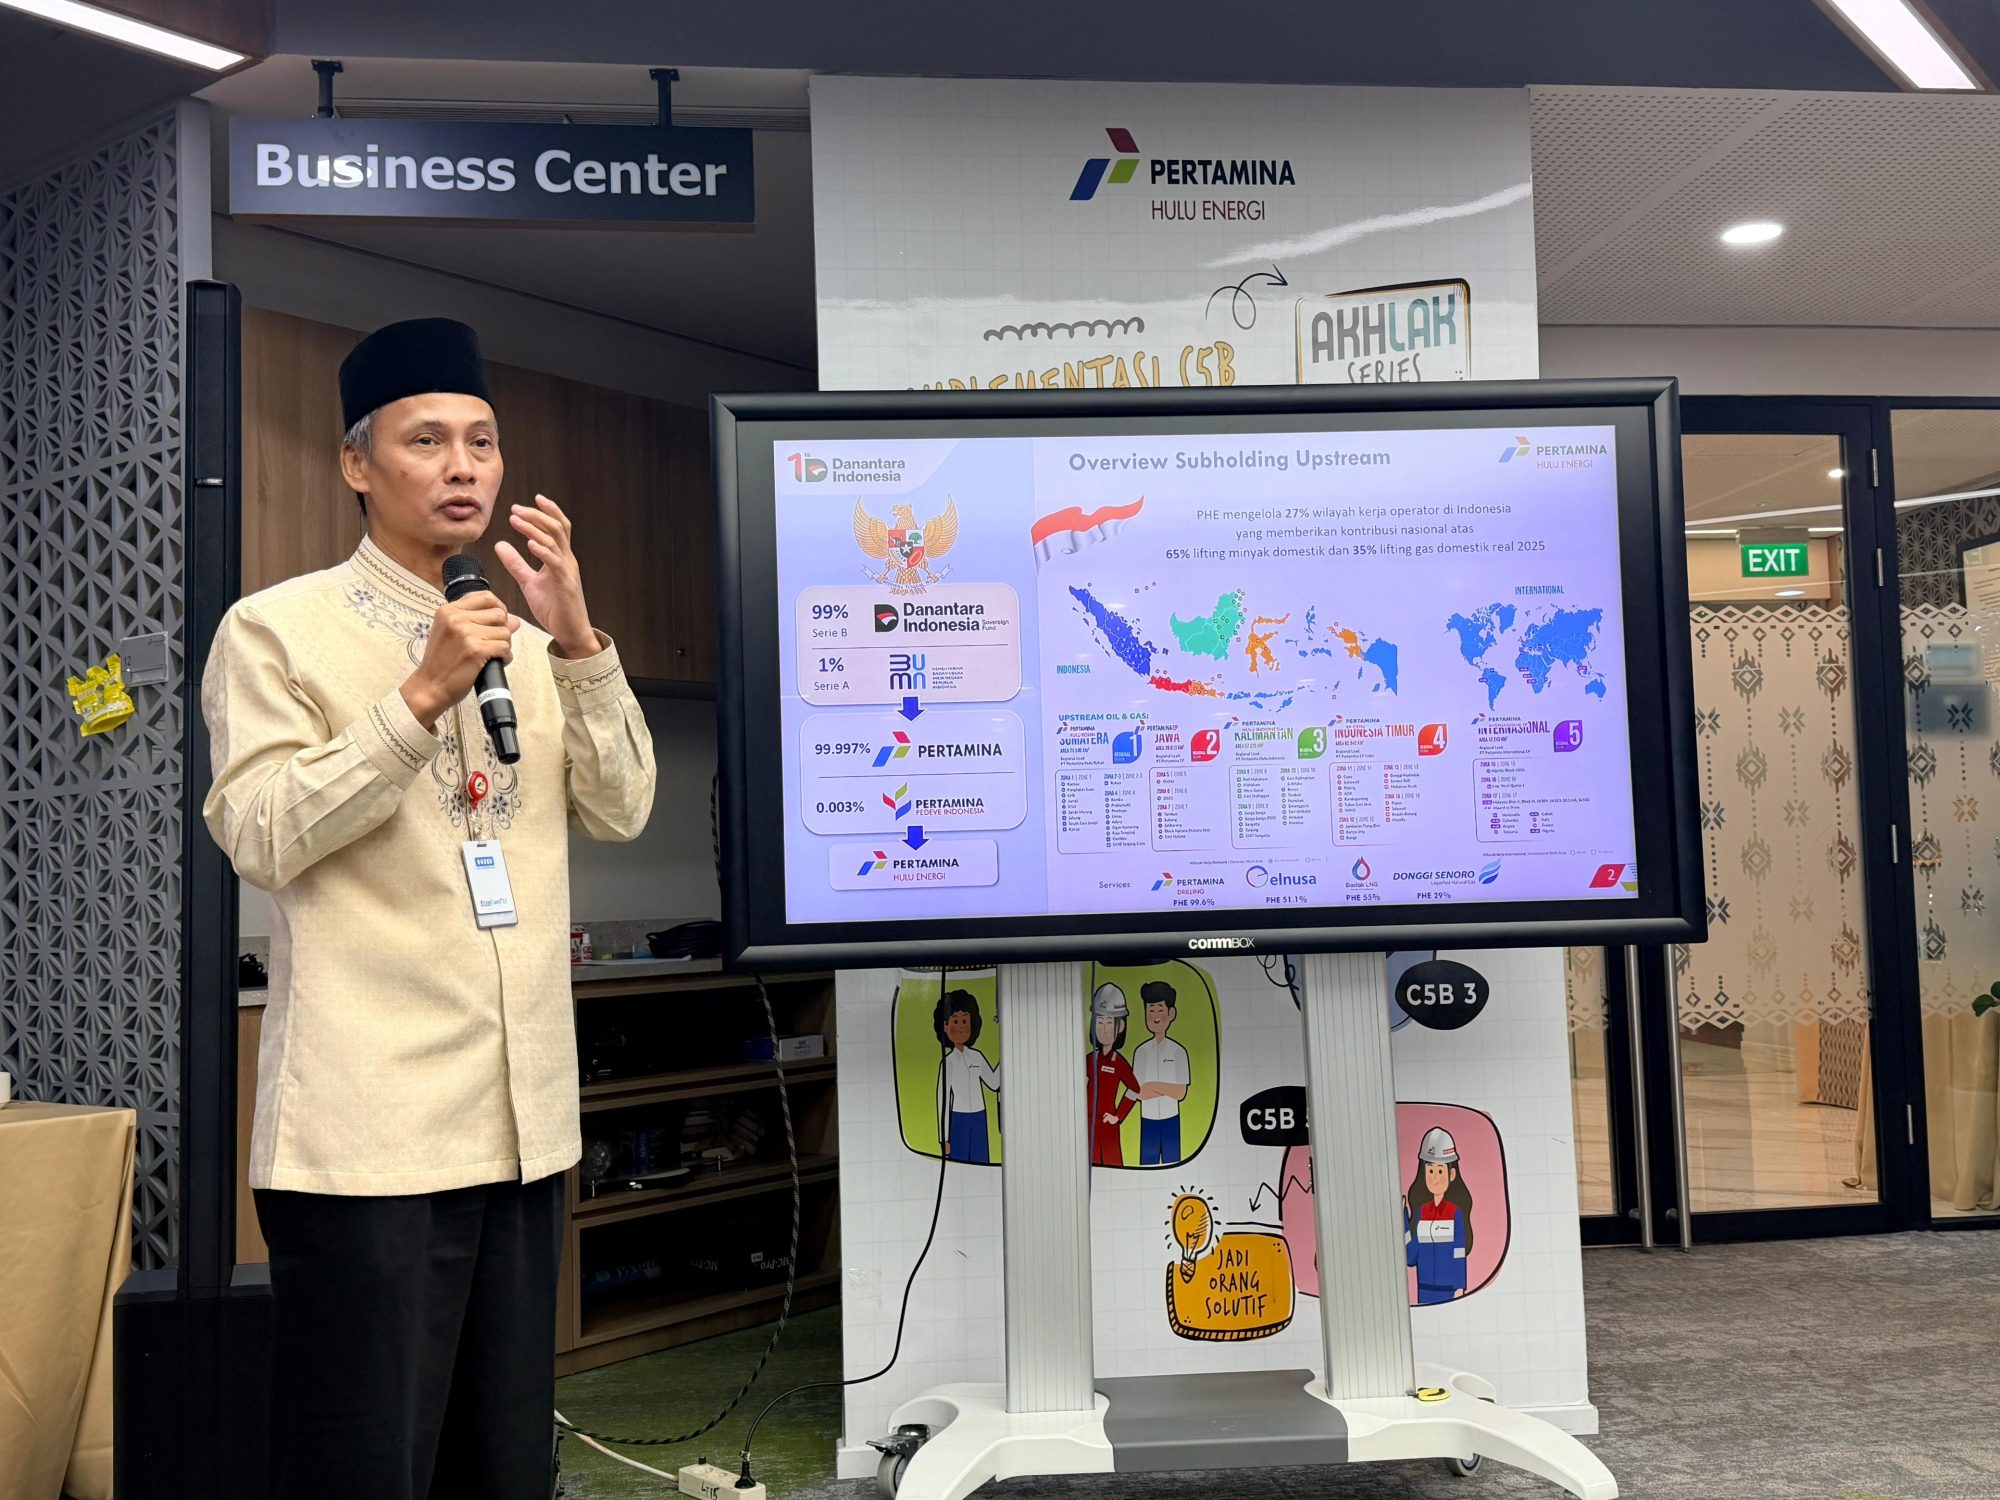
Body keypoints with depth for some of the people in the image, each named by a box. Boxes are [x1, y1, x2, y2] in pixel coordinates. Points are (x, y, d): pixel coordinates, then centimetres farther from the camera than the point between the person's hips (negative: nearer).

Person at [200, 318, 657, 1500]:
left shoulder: (530, 643, 16)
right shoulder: (278, 630, -1)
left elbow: (622, 810, 6)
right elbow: (265, 839, -9)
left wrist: (576, 634, -5)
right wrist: (423, 696, -17)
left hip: (523, 1116, 6)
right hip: (369, 1125, -5)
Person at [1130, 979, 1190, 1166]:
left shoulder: (1178, 1052, -4)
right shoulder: (1141, 1051, -1)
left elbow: (1181, 1092, -9)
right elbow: (1139, 1093, -7)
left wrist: (1153, 1086, -10)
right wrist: (1167, 1089, -11)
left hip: (1171, 1120, -1)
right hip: (1148, 1120, 1)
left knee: (1171, 1163, 2)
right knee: (1147, 1163, 4)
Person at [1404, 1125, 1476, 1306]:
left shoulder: (1455, 1213, -8)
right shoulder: (1421, 1212, 6)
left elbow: (1460, 1257, -7)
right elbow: (1411, 1257, 4)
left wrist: (1459, 1291, -10)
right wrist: (1403, 1219, -2)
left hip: (1449, 1292, -4)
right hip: (1425, 1294, 4)